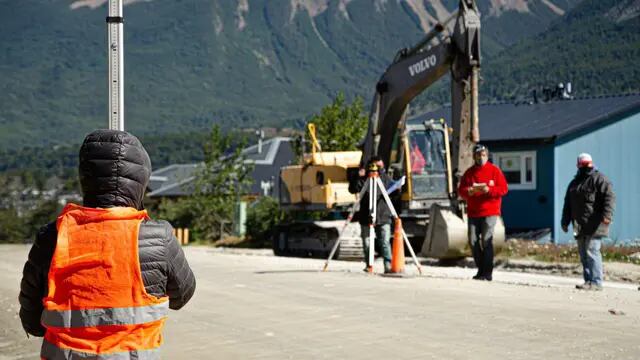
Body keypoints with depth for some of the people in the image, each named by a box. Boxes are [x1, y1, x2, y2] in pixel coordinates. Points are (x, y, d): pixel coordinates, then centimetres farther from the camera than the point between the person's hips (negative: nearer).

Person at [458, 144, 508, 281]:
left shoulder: (494, 170, 2)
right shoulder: (469, 172, 11)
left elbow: (504, 188, -4)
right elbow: (461, 190, 7)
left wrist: (488, 190, -19)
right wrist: (469, 191, -16)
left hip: (490, 212, -4)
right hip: (473, 212, 4)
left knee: (486, 240, -12)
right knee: (473, 241, 2)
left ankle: (488, 272, -8)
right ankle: (481, 269, 15)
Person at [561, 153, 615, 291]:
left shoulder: (599, 179, -1)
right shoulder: (574, 183, 21)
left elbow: (609, 197, -13)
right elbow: (567, 204, 27)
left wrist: (607, 215, -25)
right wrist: (565, 221, 22)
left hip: (594, 225, -7)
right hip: (580, 226, 7)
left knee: (591, 252, -13)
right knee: (583, 254, 8)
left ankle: (596, 282, -11)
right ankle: (588, 281, 13)